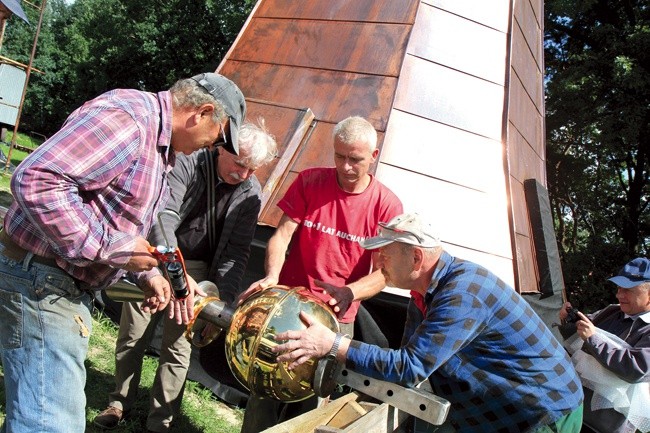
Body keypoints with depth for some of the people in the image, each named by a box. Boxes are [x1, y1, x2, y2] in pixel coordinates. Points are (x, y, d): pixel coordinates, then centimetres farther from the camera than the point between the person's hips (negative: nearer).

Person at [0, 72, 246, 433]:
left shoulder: (160, 146, 14)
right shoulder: (125, 118, -20)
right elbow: (36, 180, -30)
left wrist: (149, 275, 8)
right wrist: (110, 247, -25)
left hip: (71, 287, 11)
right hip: (40, 281, -10)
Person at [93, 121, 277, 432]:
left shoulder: (250, 193, -9)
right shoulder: (187, 164, -18)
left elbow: (236, 250, -10)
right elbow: (163, 216, -29)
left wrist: (224, 297, -23)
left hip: (198, 270, 1)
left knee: (177, 347, 4)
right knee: (131, 338, 10)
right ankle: (120, 403, 33)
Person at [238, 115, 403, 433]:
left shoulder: (387, 204, -6)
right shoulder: (309, 181, -1)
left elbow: (385, 270, -8)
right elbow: (282, 234, -4)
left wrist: (349, 293, -26)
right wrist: (271, 277, -22)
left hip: (337, 319, -1)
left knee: (309, 398, 6)